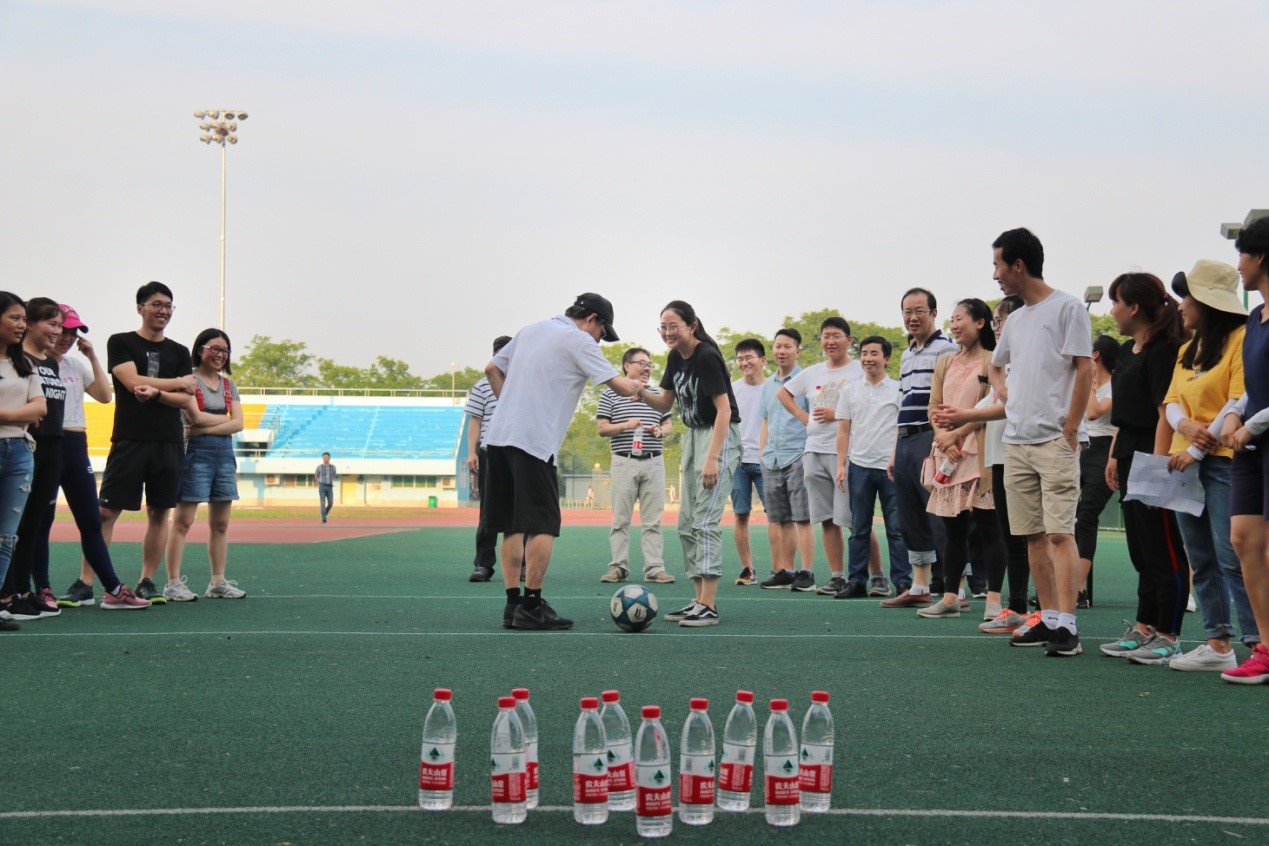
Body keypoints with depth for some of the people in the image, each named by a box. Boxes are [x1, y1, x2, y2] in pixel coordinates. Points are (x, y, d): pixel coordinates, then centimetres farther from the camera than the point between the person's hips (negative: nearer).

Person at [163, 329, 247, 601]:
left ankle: (218, 582, 15)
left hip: (224, 452, 7)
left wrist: (207, 428, -9)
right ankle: (173, 583, -5)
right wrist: (226, 418, -1)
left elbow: (238, 423, 4)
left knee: (220, 523, 9)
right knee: (183, 521, -6)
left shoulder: (228, 384, 15)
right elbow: (197, 417, -14)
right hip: (197, 452, -7)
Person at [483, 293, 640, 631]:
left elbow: (492, 369, 23)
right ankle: (531, 606, -4)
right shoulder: (579, 341, -3)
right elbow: (620, 386, -5)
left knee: (513, 526, 11)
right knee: (543, 525, -2)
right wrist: (637, 386, 16)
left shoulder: (530, 330, 19)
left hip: (499, 436, 8)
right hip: (534, 442, -8)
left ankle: (513, 604, 12)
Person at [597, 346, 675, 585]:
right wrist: (625, 425, -14)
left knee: (653, 520, 2)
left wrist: (660, 431, -2)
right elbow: (602, 429, 2)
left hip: (653, 463, 3)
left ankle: (654, 568, 3)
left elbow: (668, 425, 20)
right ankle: (618, 567, 7)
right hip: (624, 462, -3)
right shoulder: (611, 394, 5)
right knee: (620, 519, 1)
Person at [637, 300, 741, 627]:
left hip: (719, 437, -9)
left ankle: (709, 607, -14)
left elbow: (724, 410, -20)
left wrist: (712, 459, -26)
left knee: (705, 522, -14)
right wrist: (643, 395, -8)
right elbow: (665, 404, 14)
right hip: (693, 436, 9)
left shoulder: (706, 357, -17)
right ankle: (700, 600, 12)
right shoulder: (676, 358, 8)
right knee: (686, 524, 8)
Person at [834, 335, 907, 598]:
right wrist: (841, 465, 3)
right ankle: (856, 581, 12)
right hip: (859, 465, 3)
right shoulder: (851, 391, 10)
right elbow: (844, 430, 11)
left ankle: (902, 581, 4)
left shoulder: (898, 389, 3)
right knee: (859, 529, 7)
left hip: (890, 466, -3)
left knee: (896, 528, -1)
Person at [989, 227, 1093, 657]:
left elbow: (1084, 369, -9)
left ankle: (1066, 624, -13)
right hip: (1016, 441, 8)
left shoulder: (1067, 307, -4)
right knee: (1033, 534, 8)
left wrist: (1070, 429, -12)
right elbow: (996, 366, 34)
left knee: (1059, 531, -12)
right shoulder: (1015, 319, 18)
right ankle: (1048, 618, 14)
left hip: (1055, 440, -8)